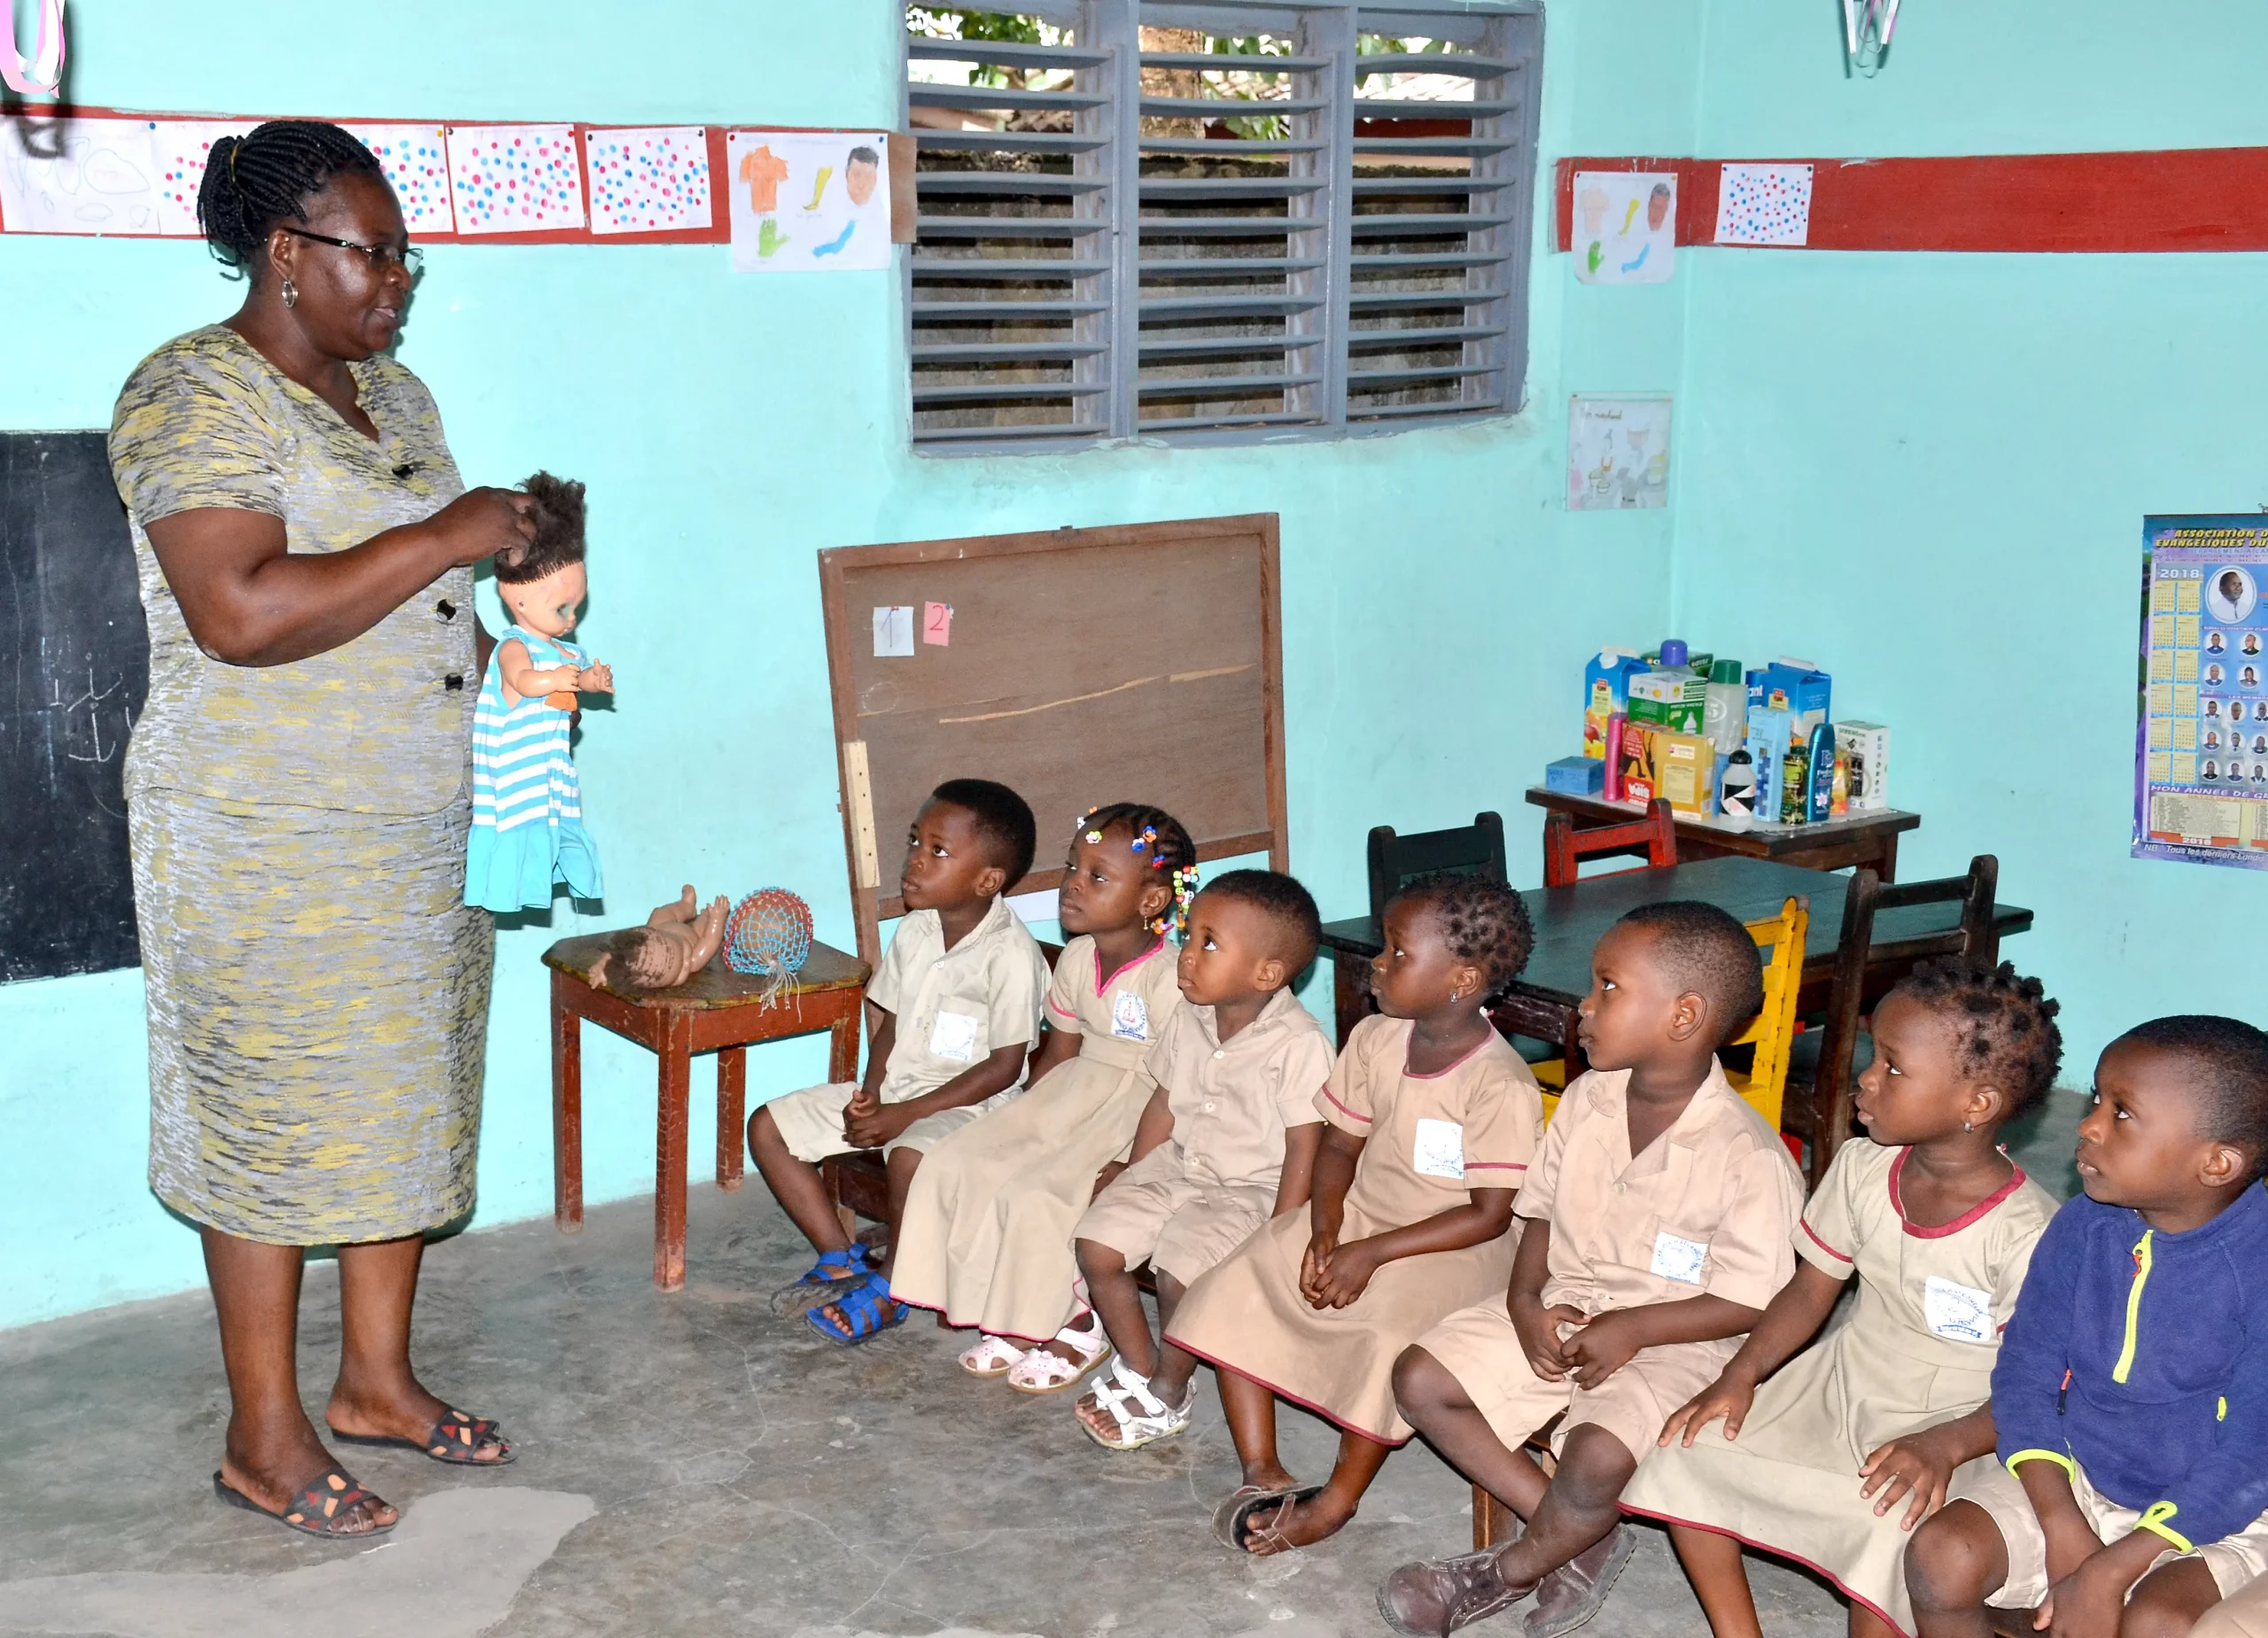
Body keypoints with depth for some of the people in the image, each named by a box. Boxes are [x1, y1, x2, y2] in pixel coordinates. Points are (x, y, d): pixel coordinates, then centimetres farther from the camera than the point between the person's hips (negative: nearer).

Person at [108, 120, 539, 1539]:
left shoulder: (395, 394, 13)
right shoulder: (196, 397, -14)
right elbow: (241, 613, -27)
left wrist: (506, 653, 7)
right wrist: (443, 541, -23)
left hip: (422, 830, 8)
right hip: (267, 843, -8)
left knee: (407, 1104, 14)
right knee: (275, 1123, 0)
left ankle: (378, 1379, 28)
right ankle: (265, 1437, 13)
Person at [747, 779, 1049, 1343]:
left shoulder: (1010, 954, -19)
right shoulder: (915, 931, 2)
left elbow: (1004, 1066, -18)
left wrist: (905, 1114, -20)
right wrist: (871, 1089, -7)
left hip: (965, 1102, -8)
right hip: (892, 1087, 8)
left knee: (911, 1154, -39)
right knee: (767, 1127, 1)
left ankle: (890, 1287, -12)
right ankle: (840, 1262, 6)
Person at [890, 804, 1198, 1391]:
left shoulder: (1168, 979, -21)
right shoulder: (1077, 959, 2)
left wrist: (1127, 1167, -24)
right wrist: (1021, 1124, 6)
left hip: (1140, 1108, -8)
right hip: (1077, 1090, 8)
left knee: (1040, 1196, -25)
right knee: (959, 1164, -5)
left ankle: (1080, 1327, 1)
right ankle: (1018, 1318, 6)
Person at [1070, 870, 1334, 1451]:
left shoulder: (1298, 1044, -21)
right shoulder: (1189, 1017, -1)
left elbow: (1304, 1149, -18)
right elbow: (1164, 1104, 10)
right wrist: (1132, 1183, 9)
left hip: (1250, 1189, -7)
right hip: (1177, 1165, 7)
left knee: (1179, 1273, -24)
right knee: (1097, 1243, -7)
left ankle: (1168, 1397, 4)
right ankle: (1139, 1365, 14)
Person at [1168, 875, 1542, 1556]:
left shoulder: (1502, 1087, -21)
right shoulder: (1375, 1040, -2)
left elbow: (1489, 1216, -20)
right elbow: (1340, 1143, 6)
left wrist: (1373, 1253, -23)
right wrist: (1324, 1233, -12)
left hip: (1448, 1247, -6)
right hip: (1355, 1218, 7)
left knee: (1389, 1328, -32)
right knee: (1236, 1292, -10)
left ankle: (1340, 1496, -9)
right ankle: (1261, 1472, 0)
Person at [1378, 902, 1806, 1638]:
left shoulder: (1748, 1156, -21)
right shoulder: (1586, 1101, -2)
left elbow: (1754, 1302, -16)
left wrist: (1635, 1329, -21)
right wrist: (1525, 1301, -6)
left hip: (1675, 1338, -6)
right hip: (1563, 1306, 7)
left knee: (1597, 1454, -33)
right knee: (1421, 1377, -7)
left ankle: (1512, 1573, 1)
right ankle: (1579, 1540, -2)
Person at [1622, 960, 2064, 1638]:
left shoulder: (2025, 1232, -22)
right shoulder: (1862, 1170, -4)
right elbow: (1812, 1287, 5)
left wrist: (1946, 1445, -33)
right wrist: (1742, 1374, -8)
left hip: (1954, 1430, -6)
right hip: (1839, 1387, 6)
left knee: (1897, 1530, -34)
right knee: (1686, 1453, -6)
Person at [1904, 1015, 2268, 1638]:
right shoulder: (2084, 1225, -7)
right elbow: (2024, 1377, -1)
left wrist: (2110, 1571, -21)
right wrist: (2063, 1529, -15)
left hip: (2215, 1515, -4)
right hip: (2070, 1478, 4)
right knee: (1940, 1557, -17)